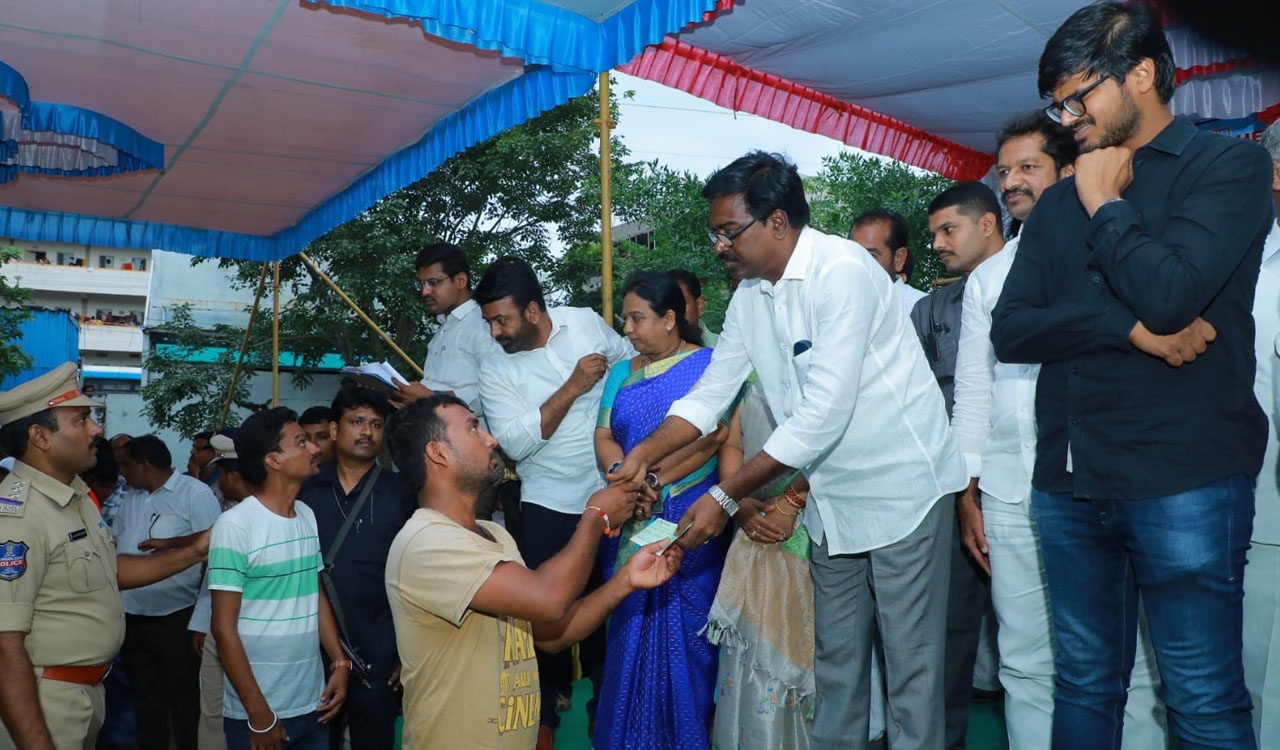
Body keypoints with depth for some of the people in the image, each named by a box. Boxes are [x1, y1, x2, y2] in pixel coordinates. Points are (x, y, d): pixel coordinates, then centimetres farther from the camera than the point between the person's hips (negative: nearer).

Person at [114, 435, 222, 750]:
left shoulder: (194, 492, -10)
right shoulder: (132, 500, 15)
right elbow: (112, 542, 22)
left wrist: (168, 543, -21)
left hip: (176, 615, -8)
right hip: (132, 614, 8)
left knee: (184, 694, 2)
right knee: (144, 692, 19)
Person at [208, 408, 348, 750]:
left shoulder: (308, 516, 4)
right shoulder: (235, 525, -14)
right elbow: (224, 627, -13)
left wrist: (340, 663, 3)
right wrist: (259, 715, -13)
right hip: (257, 711, -5)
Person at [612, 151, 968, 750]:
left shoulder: (842, 270, -22)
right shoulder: (749, 296, 4)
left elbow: (823, 415, -27)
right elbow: (710, 392, 7)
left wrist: (726, 496, -24)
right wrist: (642, 453, -8)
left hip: (901, 489, -7)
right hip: (832, 498, 8)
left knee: (910, 659, 3)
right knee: (834, 654, 17)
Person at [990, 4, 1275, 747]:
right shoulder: (1059, 202, 14)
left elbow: (1170, 295, -17)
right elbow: (1010, 331, 3)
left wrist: (1104, 204, -2)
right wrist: (1128, 327, -11)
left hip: (1184, 482, -4)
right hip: (1068, 483, 5)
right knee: (1085, 688, 14)